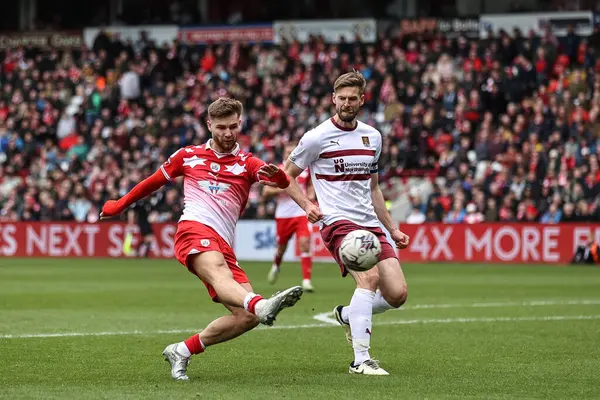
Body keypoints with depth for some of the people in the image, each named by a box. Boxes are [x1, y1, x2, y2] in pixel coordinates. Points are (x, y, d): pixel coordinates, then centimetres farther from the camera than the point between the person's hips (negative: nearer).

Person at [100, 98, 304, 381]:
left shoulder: (246, 163, 17)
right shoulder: (188, 156, 19)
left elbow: (283, 183, -3)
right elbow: (153, 182, 33)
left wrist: (276, 174, -28)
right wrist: (120, 205, 40)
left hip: (223, 246, 4)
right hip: (194, 230, -4)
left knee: (247, 317, -11)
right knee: (220, 272, -37)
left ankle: (182, 351, 4)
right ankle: (261, 305, -72)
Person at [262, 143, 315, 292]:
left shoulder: (305, 169, 5)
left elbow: (310, 184, 24)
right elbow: (266, 192, -3)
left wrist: (311, 194, 3)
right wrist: (282, 189, -17)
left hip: (301, 214, 0)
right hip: (283, 214, 0)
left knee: (304, 243, -17)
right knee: (282, 246, 12)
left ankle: (306, 280, -16)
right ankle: (276, 266, 49)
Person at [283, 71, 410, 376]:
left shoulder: (372, 137, 14)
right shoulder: (317, 137, -3)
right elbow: (286, 175, 6)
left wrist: (391, 228, 21)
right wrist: (306, 205, -11)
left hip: (370, 224, 6)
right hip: (337, 222, -6)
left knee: (397, 295, -7)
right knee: (369, 276, -29)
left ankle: (348, 314, 24)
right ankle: (360, 360, -27)